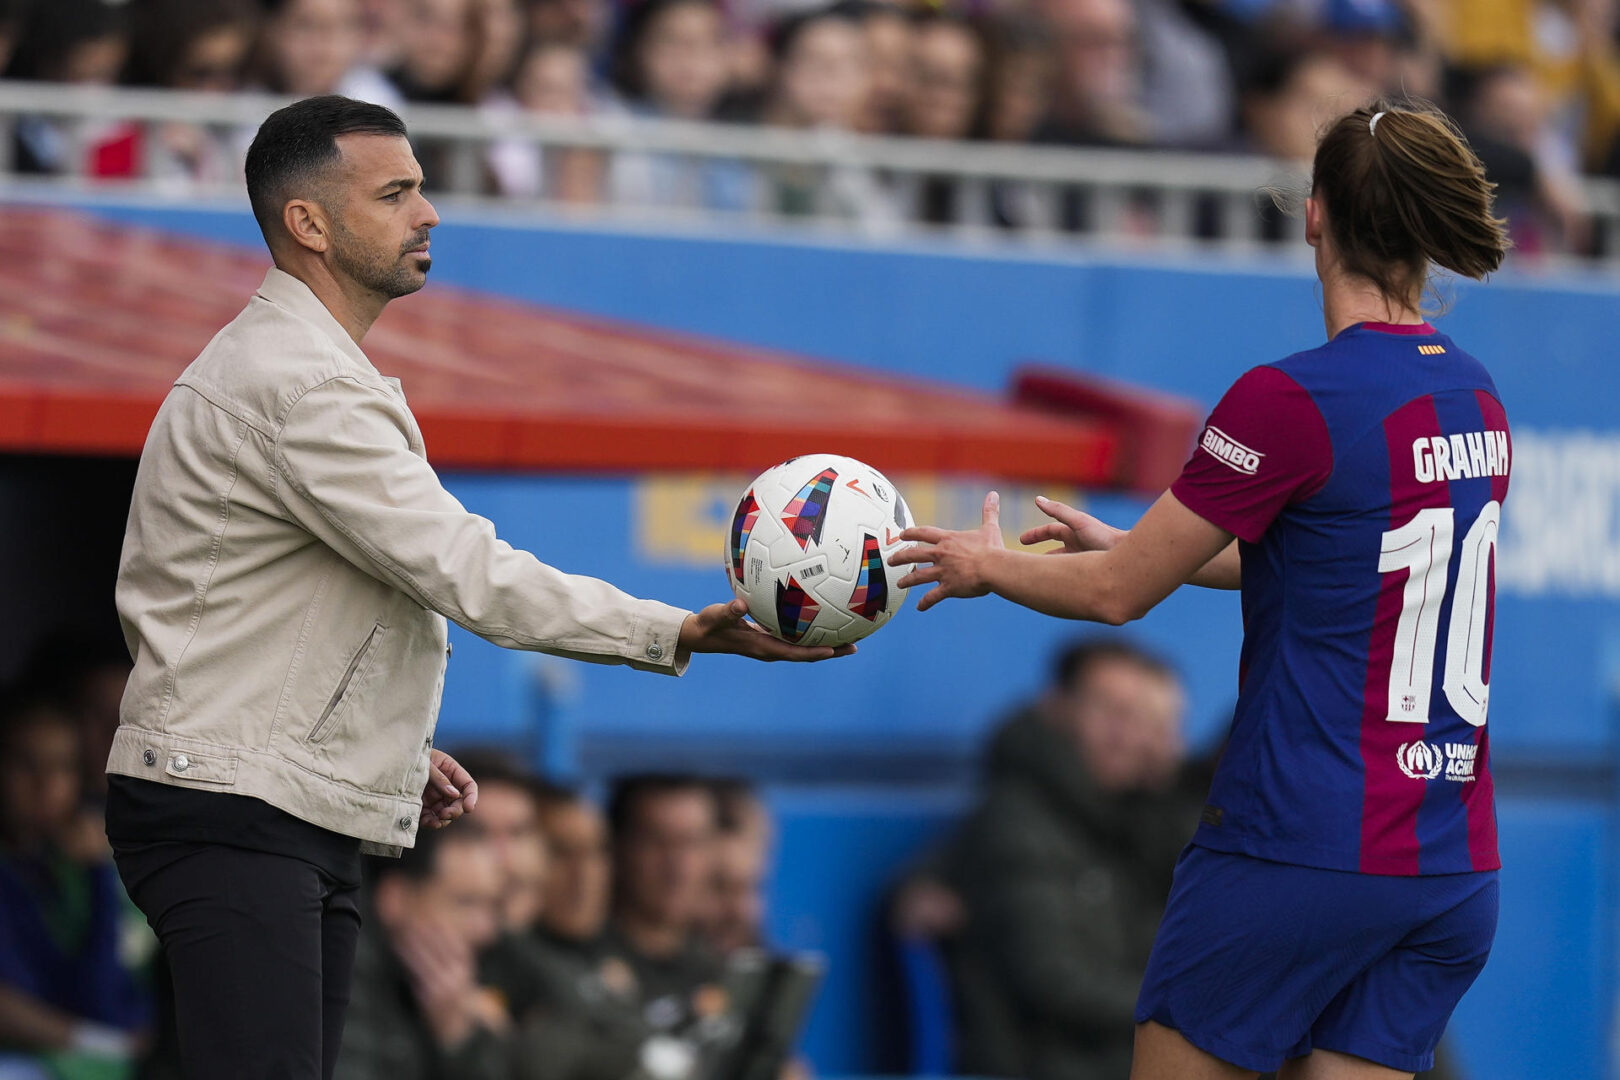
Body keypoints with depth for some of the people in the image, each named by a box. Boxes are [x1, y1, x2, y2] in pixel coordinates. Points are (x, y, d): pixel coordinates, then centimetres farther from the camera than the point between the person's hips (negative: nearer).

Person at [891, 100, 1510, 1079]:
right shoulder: (1478, 399, 8)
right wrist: (1127, 546, 33)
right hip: (1456, 868, 7)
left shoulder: (1291, 401, -14)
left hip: (1300, 848, -6)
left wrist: (986, 567, 15)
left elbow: (1120, 593, -5)